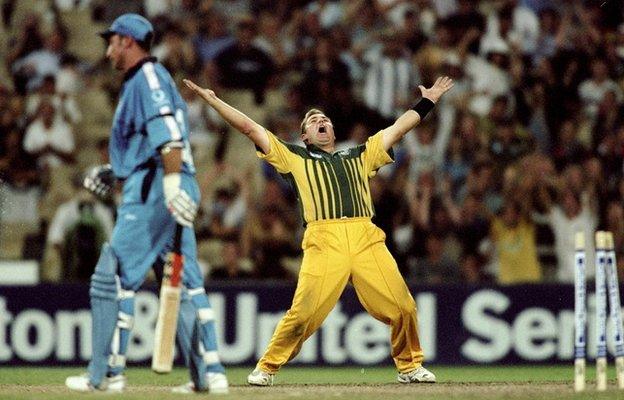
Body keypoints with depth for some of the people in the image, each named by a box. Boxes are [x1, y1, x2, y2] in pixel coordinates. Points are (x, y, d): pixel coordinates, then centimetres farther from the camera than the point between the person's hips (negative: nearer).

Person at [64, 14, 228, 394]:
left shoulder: (148, 77, -7)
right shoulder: (145, 80, 24)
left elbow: (168, 136, -21)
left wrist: (172, 184, -30)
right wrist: (115, 172, 24)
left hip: (152, 191, -10)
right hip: (173, 191, 10)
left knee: (113, 278, -7)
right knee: (186, 283, 6)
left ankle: (108, 373, -7)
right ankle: (210, 373, 1)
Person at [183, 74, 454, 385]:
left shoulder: (360, 156, 31)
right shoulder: (295, 158, 24)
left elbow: (398, 128, 36)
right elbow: (250, 128, 21)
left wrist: (428, 101, 37)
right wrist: (213, 100, 18)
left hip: (366, 240, 2)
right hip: (323, 240, -2)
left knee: (402, 307, -8)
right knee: (304, 313, -14)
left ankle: (410, 366, 11)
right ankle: (266, 368, 2)